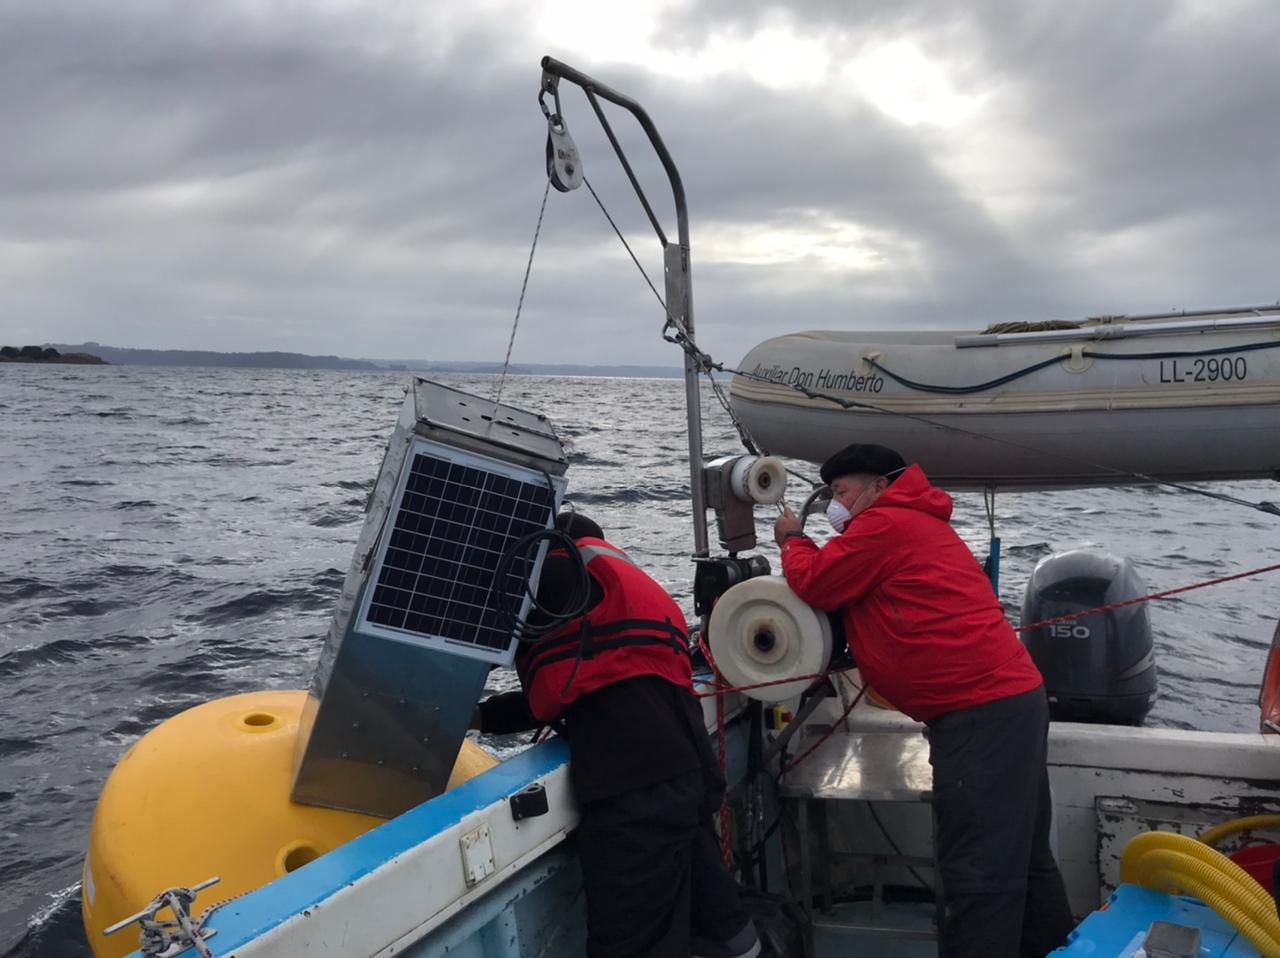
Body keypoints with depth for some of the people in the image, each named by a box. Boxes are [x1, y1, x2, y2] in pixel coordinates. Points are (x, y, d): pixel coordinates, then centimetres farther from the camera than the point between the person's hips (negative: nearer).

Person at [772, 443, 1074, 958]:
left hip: (980, 709, -11)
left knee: (976, 869, -8)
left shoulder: (885, 523, -7)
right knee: (1020, 856, 18)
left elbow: (815, 583, -5)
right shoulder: (914, 524, 26)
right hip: (1010, 699, 11)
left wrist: (792, 539, 11)